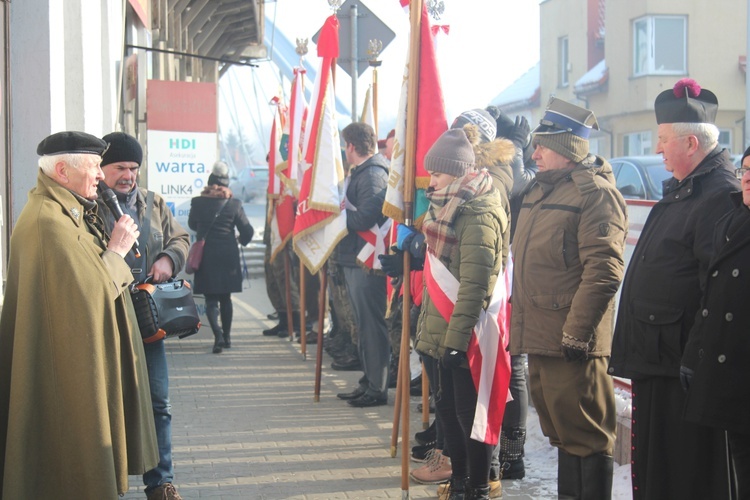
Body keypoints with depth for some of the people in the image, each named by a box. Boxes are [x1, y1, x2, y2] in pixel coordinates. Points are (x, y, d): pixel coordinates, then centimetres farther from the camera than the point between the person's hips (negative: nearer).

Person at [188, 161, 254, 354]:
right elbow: (247, 231, -1)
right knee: (225, 298, 16)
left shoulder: (197, 202, -5)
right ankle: (227, 337, 21)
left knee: (211, 299, 2)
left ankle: (218, 335, -18)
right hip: (228, 257, 1)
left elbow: (192, 225, 13)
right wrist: (242, 241, 21)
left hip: (206, 257, -1)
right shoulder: (234, 204, -6)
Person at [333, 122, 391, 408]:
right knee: (364, 323, 16)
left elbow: (363, 219, -25)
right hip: (353, 259, 11)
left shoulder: (373, 175, -16)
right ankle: (369, 381, 25)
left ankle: (377, 388, 3)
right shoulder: (360, 172, 17)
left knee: (371, 325, -4)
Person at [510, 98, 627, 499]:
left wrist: (576, 333, -22)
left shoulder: (595, 192, -11)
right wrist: (519, 324, 20)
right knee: (561, 433, 18)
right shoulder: (540, 189, 17)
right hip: (539, 338, 9)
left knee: (586, 436, -1)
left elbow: (604, 270, -20)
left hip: (570, 342, -9)